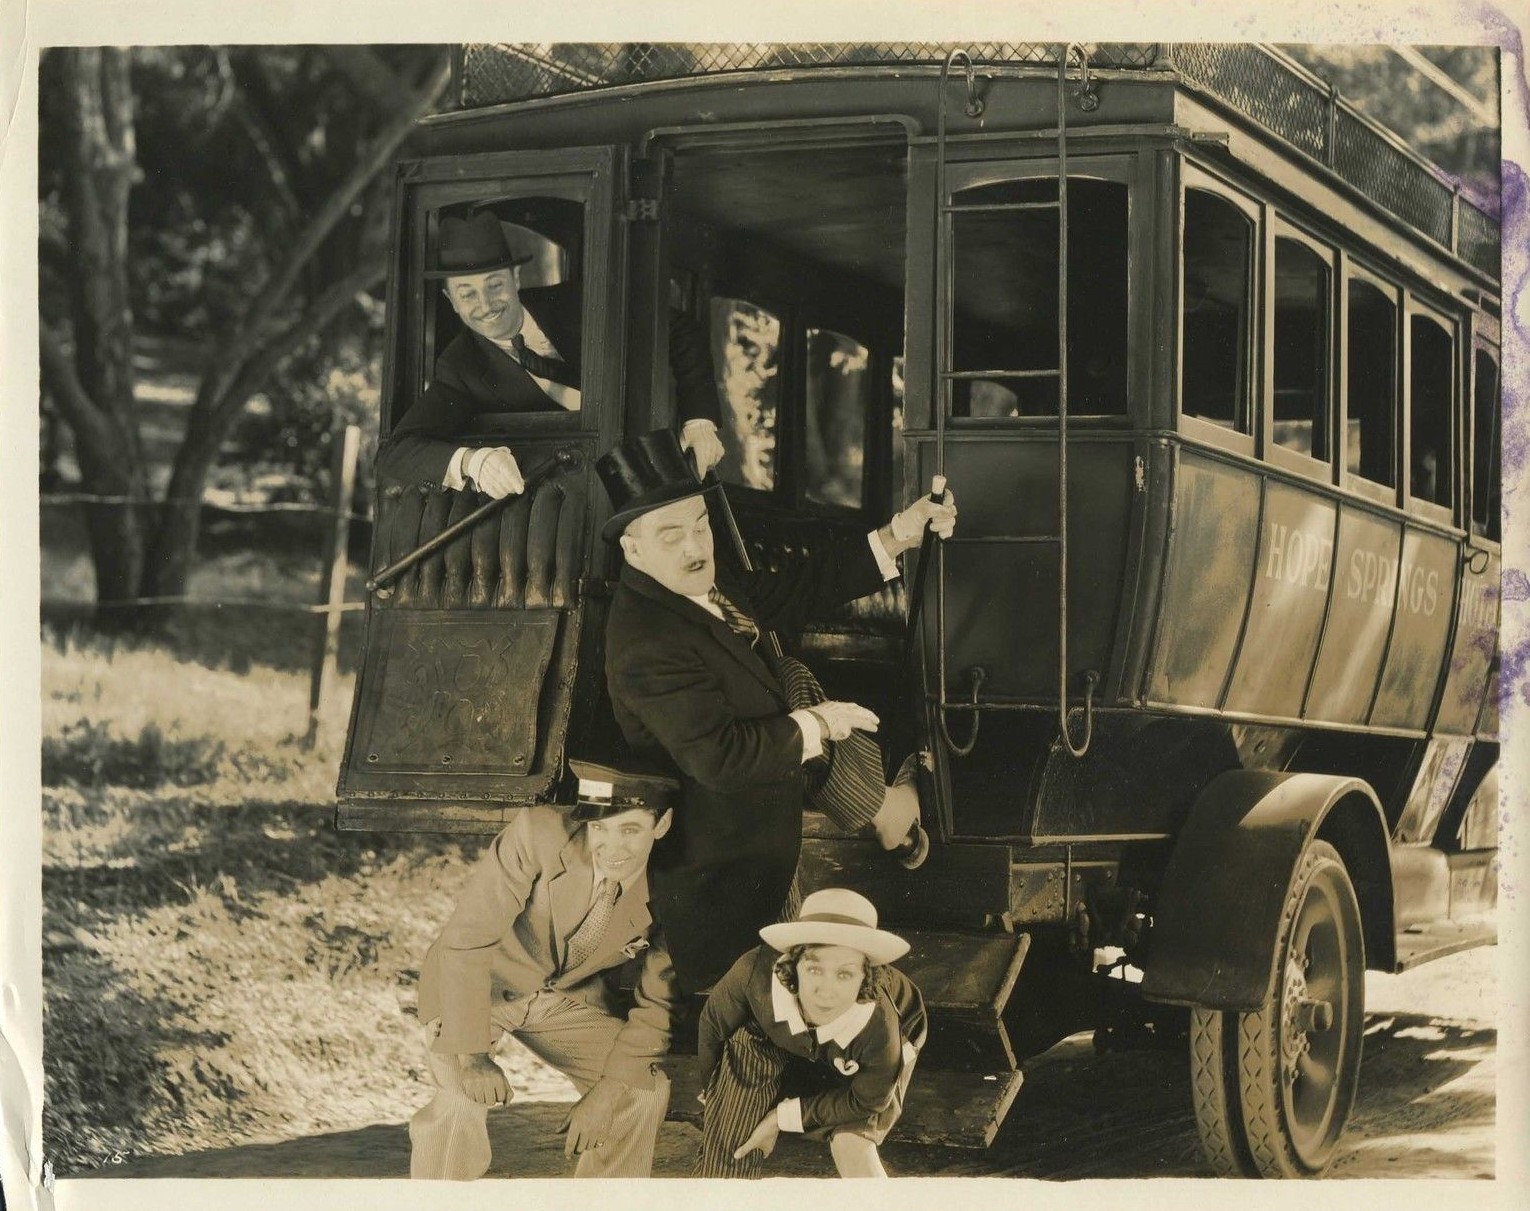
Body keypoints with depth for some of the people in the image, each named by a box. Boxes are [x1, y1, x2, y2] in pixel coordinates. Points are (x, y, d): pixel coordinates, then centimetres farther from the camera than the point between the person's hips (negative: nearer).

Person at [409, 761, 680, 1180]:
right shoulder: (539, 834, -32)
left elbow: (658, 1004, -8)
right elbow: (465, 940, -28)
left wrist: (607, 1092, -15)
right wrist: (471, 1054, -29)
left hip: (571, 997, 4)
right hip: (474, 986, -4)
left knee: (643, 1090, -9)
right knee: (463, 1096, -26)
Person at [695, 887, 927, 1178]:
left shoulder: (878, 1030, -43)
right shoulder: (755, 973, -41)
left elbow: (865, 1100, -19)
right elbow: (713, 1024, -16)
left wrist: (783, 1117, -16)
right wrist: (713, 1093, 2)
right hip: (771, 1041, 2)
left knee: (851, 1144, -21)